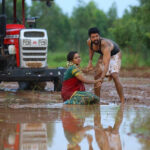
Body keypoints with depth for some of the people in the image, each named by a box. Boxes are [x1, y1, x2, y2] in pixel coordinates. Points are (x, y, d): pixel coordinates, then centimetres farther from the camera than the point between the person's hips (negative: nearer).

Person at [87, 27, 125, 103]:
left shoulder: (105, 44, -42)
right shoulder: (89, 42, -22)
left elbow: (106, 63, -50)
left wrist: (102, 78, -60)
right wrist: (90, 61, -7)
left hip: (114, 55, -7)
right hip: (103, 55, 7)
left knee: (115, 76, -25)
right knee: (97, 76, -2)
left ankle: (122, 101, -24)